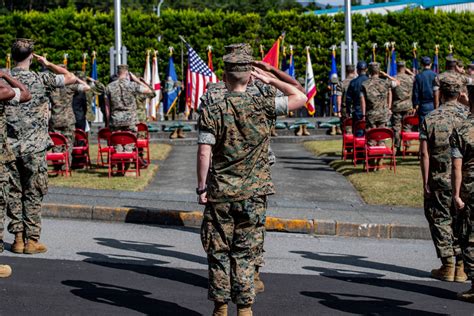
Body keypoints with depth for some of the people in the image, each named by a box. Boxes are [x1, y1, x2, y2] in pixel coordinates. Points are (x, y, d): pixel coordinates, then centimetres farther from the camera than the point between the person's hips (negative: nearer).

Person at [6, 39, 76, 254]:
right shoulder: (41, 80, -8)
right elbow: (70, 78, 3)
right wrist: (48, 64, 12)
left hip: (9, 146, 3)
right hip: (34, 147, -3)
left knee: (14, 193, 9)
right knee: (33, 195, 4)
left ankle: (18, 238, 10)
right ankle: (32, 240, 4)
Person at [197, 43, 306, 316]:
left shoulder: (212, 112, -7)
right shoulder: (263, 106, -5)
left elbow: (204, 153, -10)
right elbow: (301, 98, 5)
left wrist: (202, 187, -1)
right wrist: (271, 79, 10)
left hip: (220, 193, -1)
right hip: (253, 193, 1)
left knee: (219, 252, 10)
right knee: (245, 253, 8)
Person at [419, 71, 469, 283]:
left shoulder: (430, 119, -3)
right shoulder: (467, 116, -2)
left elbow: (425, 154, -6)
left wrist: (425, 183, -2)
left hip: (439, 179, -1)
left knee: (441, 221, 8)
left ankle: (448, 266, 7)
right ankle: (461, 267, 9)